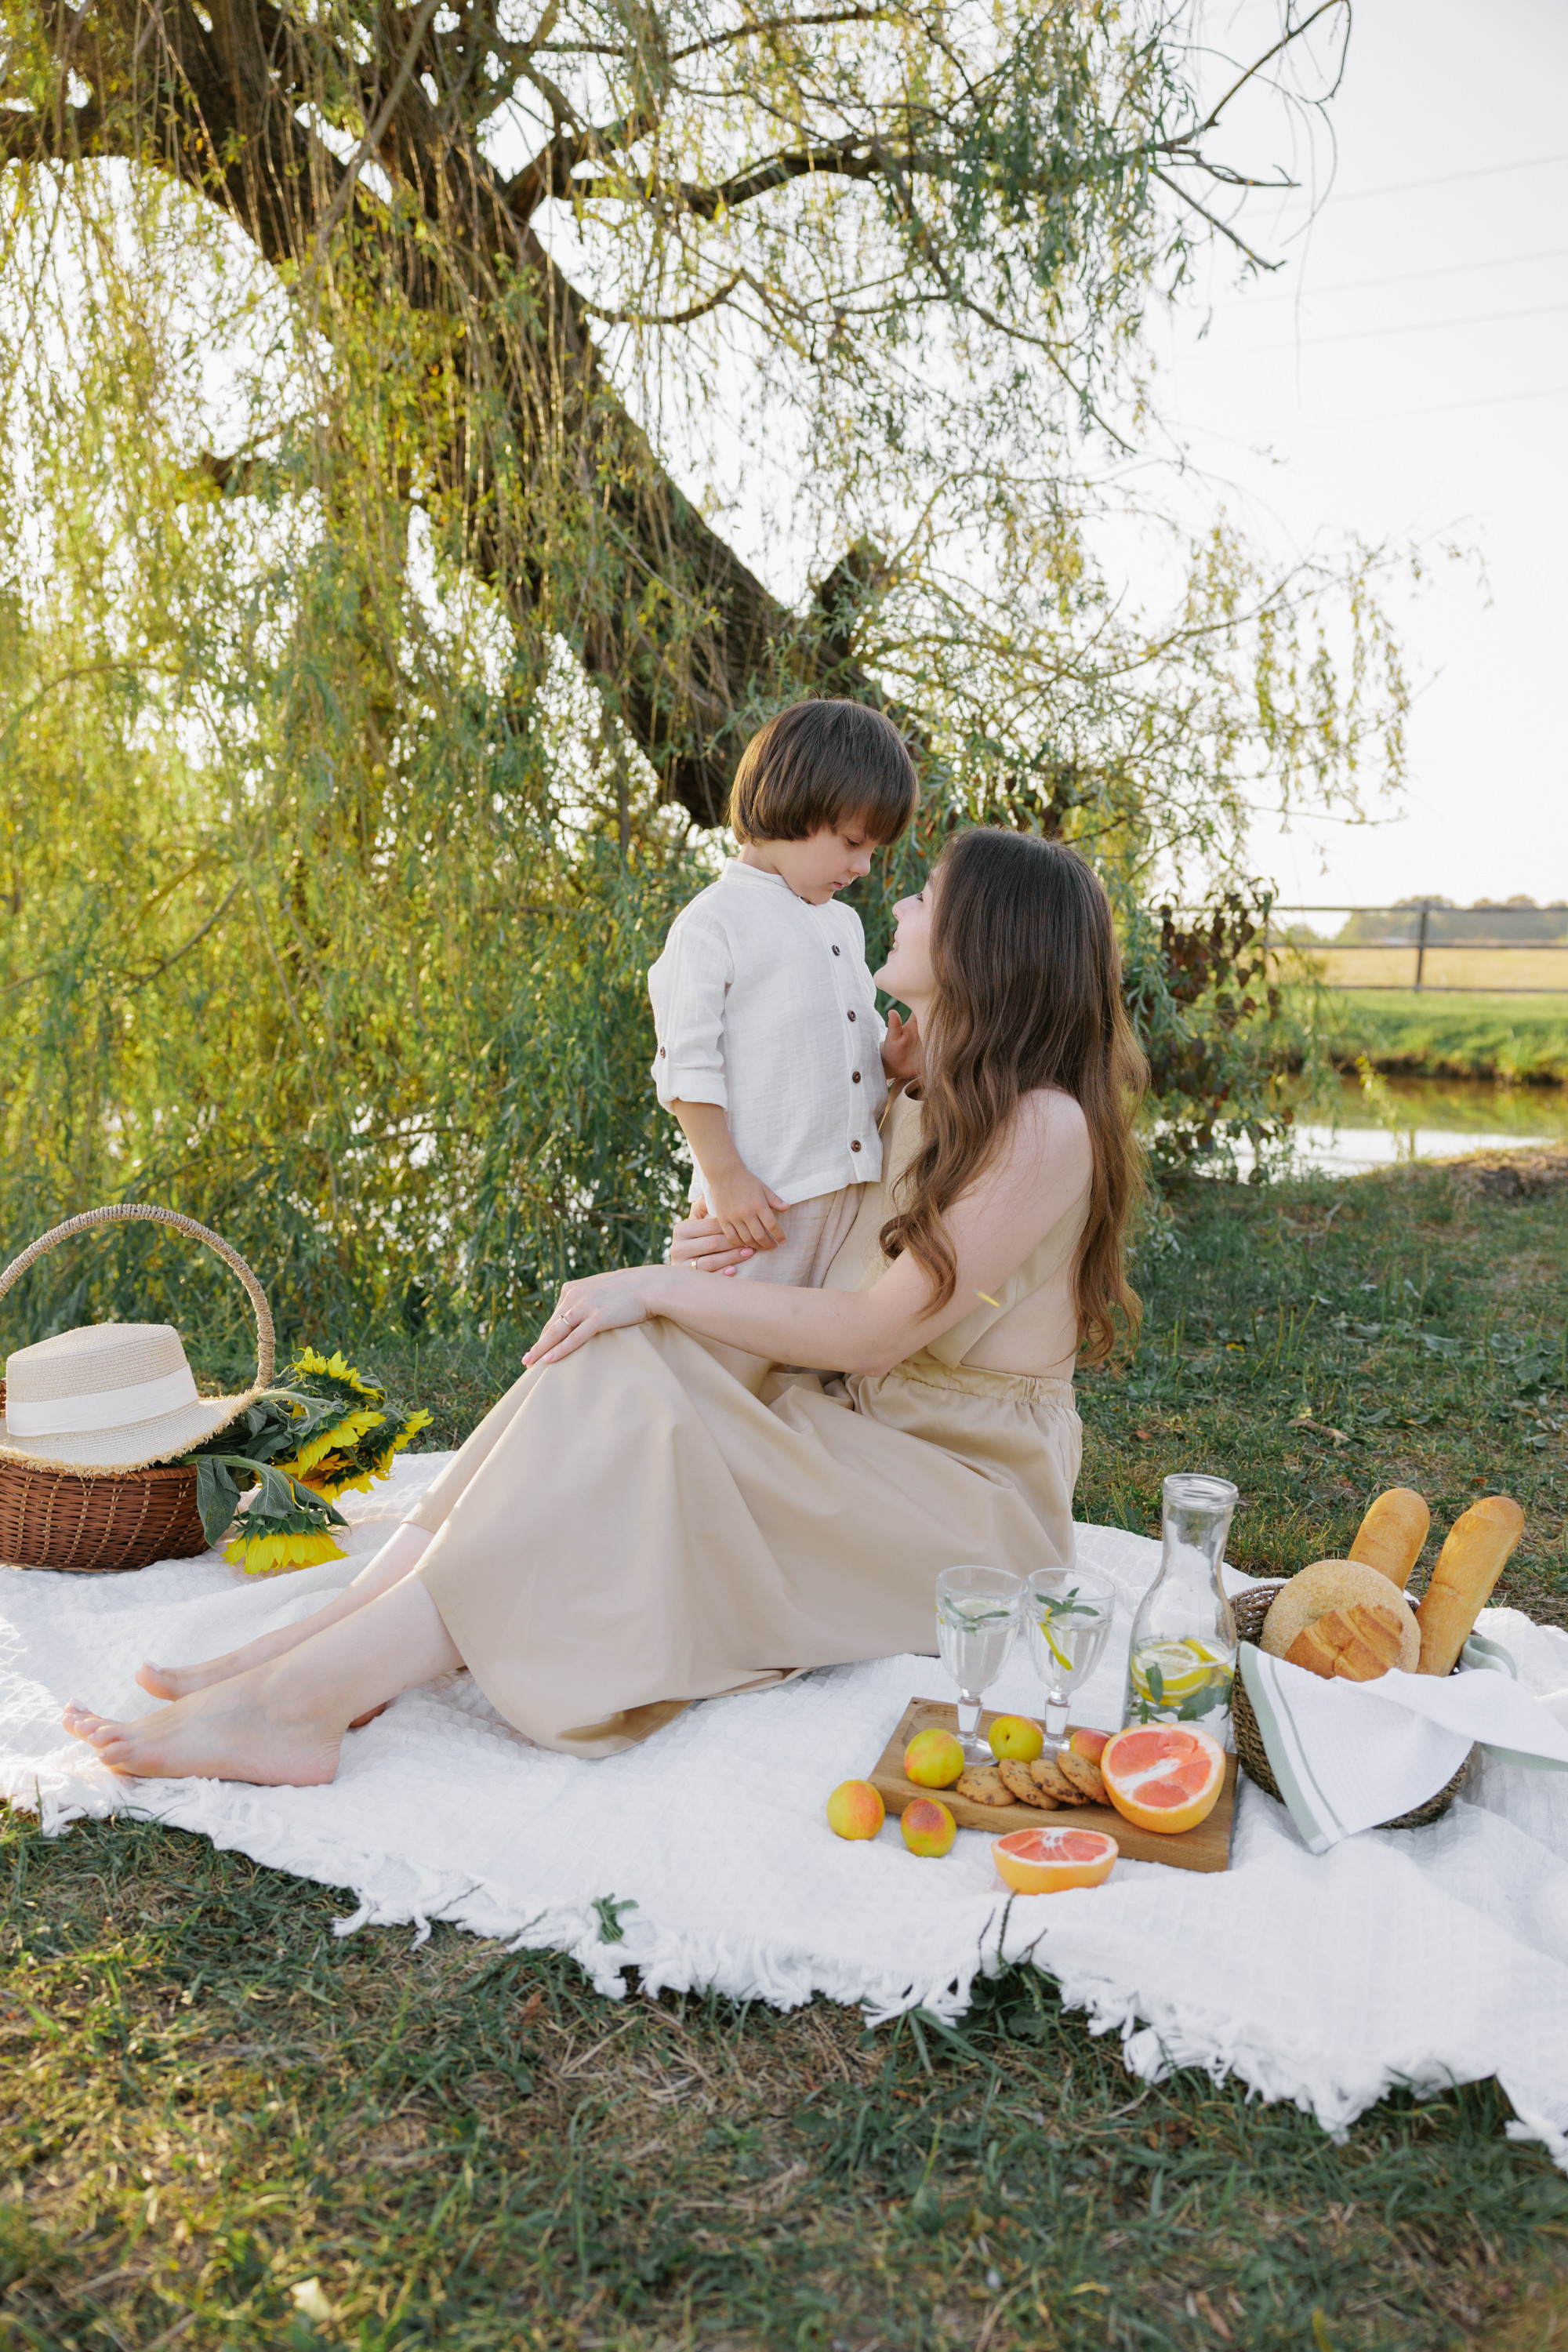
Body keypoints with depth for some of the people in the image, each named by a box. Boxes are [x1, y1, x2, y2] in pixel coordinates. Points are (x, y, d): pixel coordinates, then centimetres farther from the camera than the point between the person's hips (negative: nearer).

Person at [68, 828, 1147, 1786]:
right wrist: (729, 1257, -5)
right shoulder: (930, 1102, 12)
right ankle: (311, 1650, -23)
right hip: (869, 1441, 7)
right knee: (606, 1382, -17)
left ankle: (303, 1695, -28)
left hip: (967, 1498, -7)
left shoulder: (1044, 1124, -16)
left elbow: (877, 1333, -19)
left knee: (635, 1449, -29)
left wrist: (662, 1287, -18)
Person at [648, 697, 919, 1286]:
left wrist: (892, 1054, 2)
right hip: (763, 1197, -7)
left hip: (857, 1188, 7)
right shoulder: (714, 922, -9)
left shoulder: (843, 923, 17)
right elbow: (687, 1064, -12)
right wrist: (725, 1177, -15)